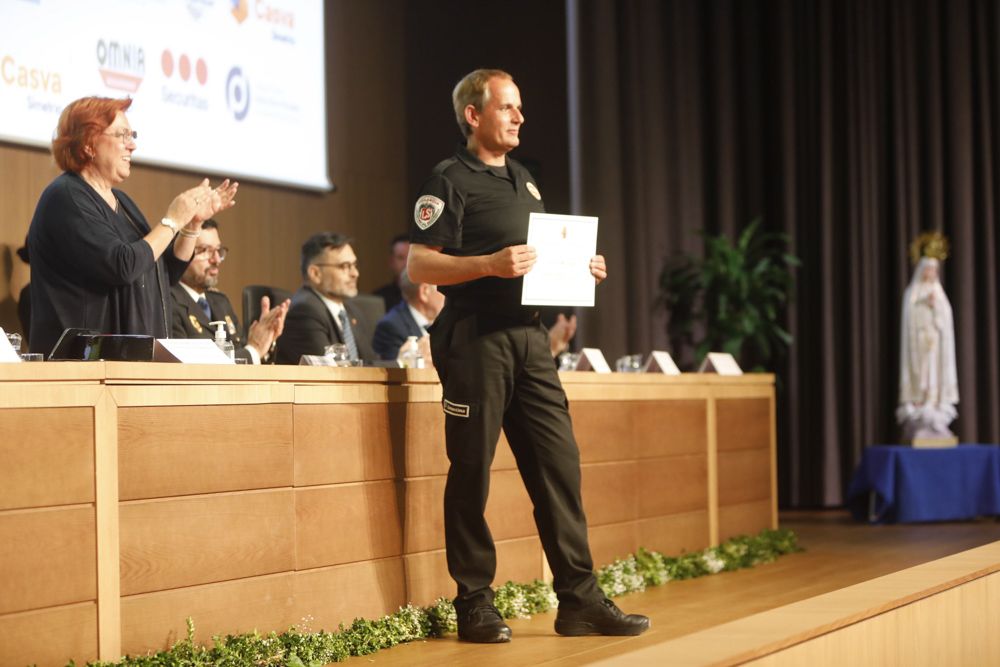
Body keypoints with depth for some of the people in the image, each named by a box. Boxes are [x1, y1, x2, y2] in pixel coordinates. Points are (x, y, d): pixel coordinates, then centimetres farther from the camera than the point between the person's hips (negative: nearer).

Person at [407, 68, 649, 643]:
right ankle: (475, 604, 6)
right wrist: (490, 264, -23)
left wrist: (582, 268, 10)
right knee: (471, 472, -2)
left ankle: (580, 600, 6)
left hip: (529, 336, 7)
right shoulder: (451, 180, -2)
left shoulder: (525, 181, 21)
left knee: (559, 466, 3)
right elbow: (419, 266, -11)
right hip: (476, 336, -7)